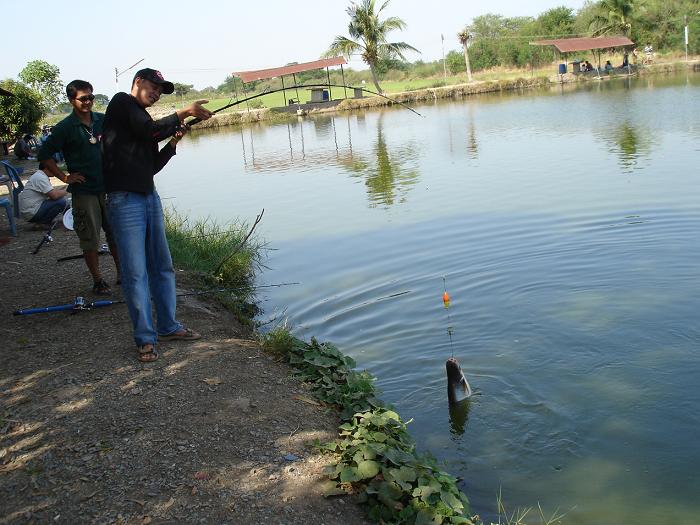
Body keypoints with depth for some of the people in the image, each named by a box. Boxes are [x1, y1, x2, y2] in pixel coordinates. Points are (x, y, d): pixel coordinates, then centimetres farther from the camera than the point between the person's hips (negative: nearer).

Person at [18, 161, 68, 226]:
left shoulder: (38, 175, 15)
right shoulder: (41, 178, -18)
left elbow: (52, 191, 23)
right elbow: (54, 195, -26)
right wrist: (65, 191, -8)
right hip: (32, 212, -11)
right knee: (61, 201, -21)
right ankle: (43, 222, -8)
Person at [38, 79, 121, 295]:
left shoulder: (103, 121, 5)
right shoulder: (65, 127, -6)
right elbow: (45, 154, -2)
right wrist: (64, 177, -6)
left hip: (108, 187, 4)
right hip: (84, 191, -4)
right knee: (90, 239, 2)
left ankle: (122, 274, 21)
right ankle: (98, 281, 13)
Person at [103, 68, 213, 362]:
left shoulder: (143, 119, 22)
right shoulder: (122, 102, 0)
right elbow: (150, 130, -14)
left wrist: (172, 143, 7)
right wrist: (183, 114, -7)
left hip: (149, 196, 9)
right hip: (125, 198, -9)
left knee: (162, 267, 11)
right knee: (135, 272, -6)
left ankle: (168, 327, 21)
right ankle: (145, 339, 0)